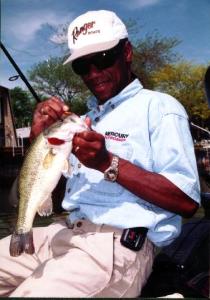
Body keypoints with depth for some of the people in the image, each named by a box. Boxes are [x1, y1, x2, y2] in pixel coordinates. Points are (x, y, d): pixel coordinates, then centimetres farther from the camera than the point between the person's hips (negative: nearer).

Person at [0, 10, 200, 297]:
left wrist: (109, 163, -21)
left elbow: (187, 201, -12)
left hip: (118, 244, -7)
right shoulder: (88, 117, 19)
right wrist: (38, 134, 1)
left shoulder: (159, 107, -2)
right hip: (64, 232, 7)